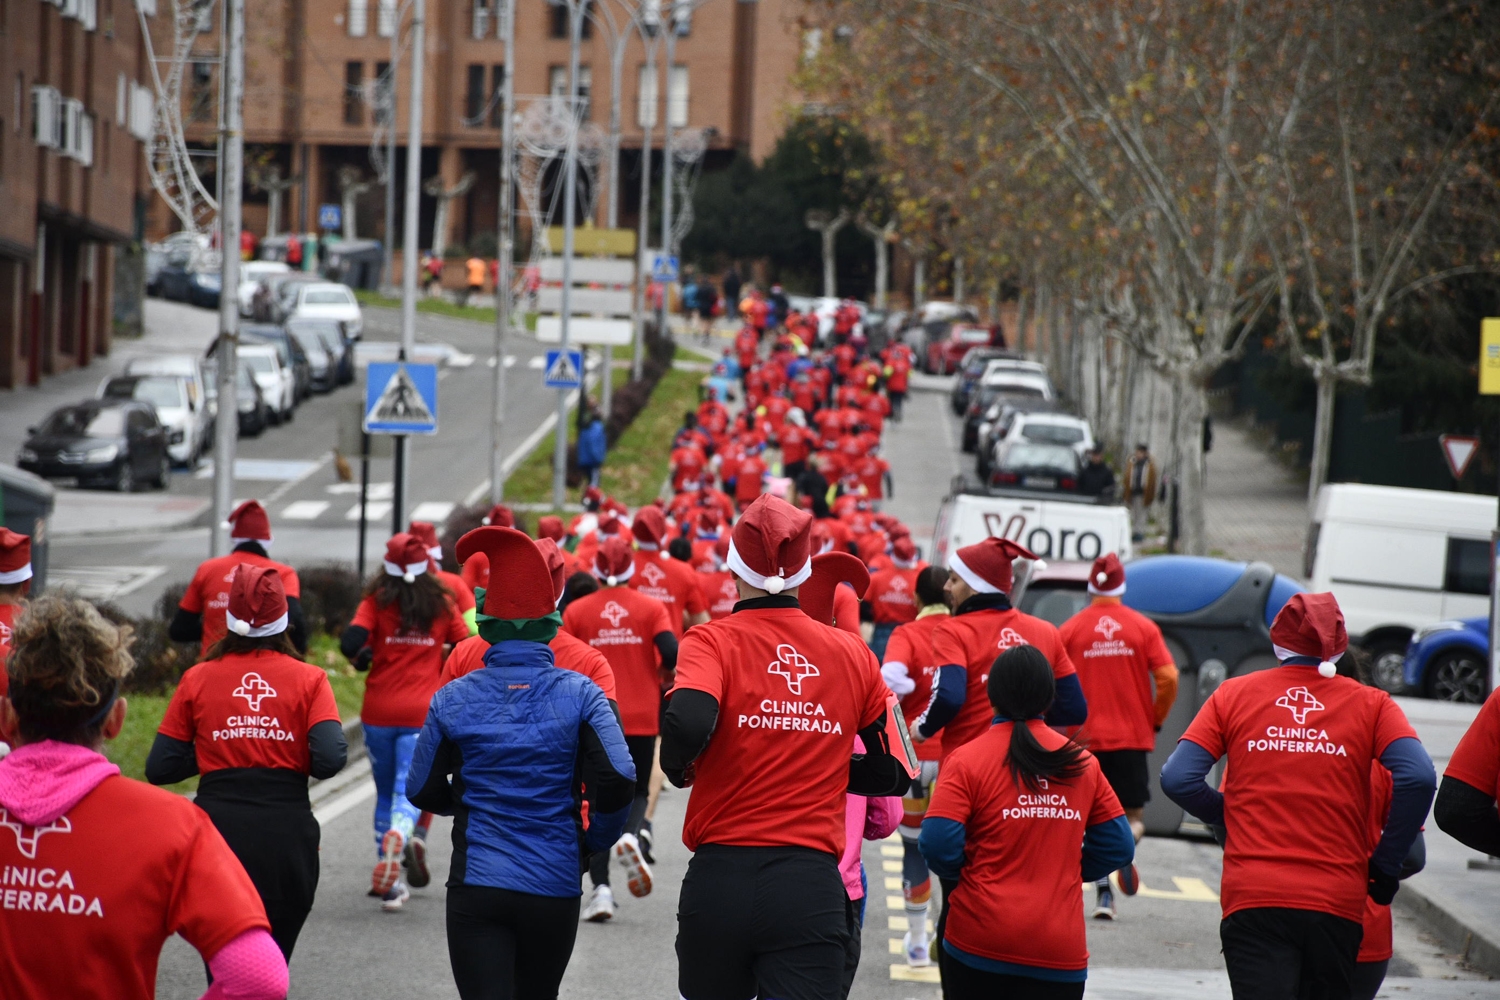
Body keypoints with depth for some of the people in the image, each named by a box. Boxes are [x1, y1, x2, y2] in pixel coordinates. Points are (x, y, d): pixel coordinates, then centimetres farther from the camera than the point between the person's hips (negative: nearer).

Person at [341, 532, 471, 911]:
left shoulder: (377, 601, -3)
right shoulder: (443, 605, 2)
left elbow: (351, 642, -15)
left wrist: (361, 658, 7)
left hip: (379, 713, 1)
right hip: (423, 714, -1)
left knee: (386, 794, 16)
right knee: (409, 792, -3)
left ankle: (390, 883, 18)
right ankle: (398, 835, -38)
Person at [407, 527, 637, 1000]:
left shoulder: (453, 699, -2)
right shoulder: (578, 694, -4)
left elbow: (423, 790, 6)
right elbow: (618, 780, -12)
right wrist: (594, 841, 6)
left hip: (476, 888, -1)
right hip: (555, 889, 1)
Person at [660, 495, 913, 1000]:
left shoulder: (712, 641, -2)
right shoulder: (853, 654, 7)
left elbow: (688, 723, -22)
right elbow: (895, 773, 11)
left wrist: (679, 769, -1)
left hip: (720, 880, 0)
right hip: (812, 888, 0)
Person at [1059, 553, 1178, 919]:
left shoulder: (1070, 629, 0)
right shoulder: (1143, 627, 0)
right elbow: (1168, 678, -6)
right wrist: (1156, 720, 10)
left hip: (1085, 737, 1)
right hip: (1132, 736, 0)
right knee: (1133, 815, 9)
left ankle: (1103, 892, 1)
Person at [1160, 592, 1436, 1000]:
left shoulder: (1233, 695, 8)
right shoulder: (1371, 704, 7)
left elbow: (1178, 778, 0)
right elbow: (1417, 778, -9)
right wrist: (1385, 865, 2)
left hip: (1251, 900, -1)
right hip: (1338, 903, 1)